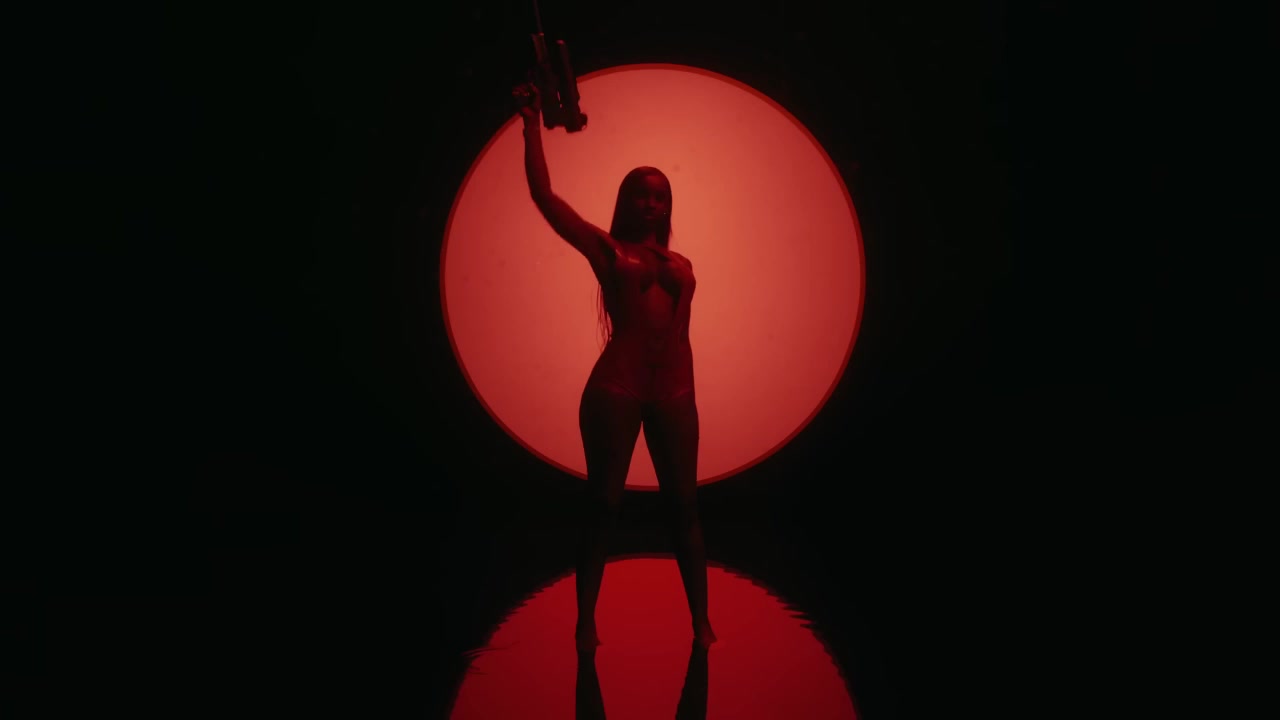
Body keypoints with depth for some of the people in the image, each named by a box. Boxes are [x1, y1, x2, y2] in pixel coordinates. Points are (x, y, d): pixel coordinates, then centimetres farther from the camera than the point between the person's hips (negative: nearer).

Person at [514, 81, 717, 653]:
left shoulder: (680, 266, 17)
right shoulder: (604, 249, 6)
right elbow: (544, 196, -3)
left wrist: (689, 400, 17)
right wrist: (533, 124, -5)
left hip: (673, 393, 4)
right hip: (616, 388, -3)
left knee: (684, 506, 4)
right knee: (603, 505, 1)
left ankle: (701, 621, 11)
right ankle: (586, 622, 8)